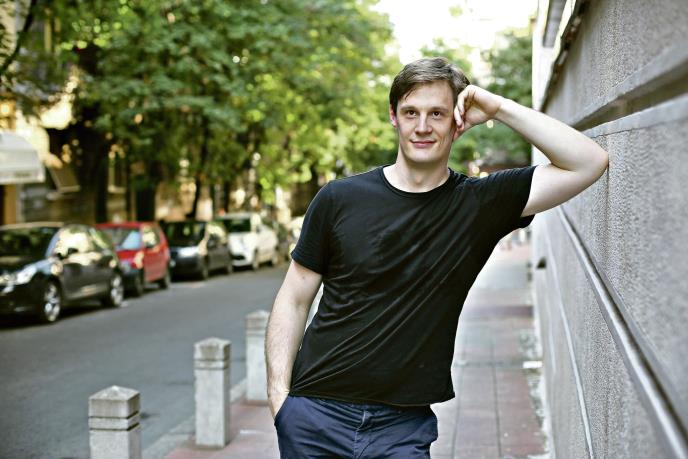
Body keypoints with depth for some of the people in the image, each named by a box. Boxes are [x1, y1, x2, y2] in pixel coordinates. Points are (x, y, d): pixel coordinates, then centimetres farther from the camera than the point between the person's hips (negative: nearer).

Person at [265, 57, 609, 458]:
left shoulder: (480, 204, -2)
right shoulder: (340, 199, -1)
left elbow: (589, 163, -8)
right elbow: (294, 300, 3)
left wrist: (498, 108, -10)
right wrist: (279, 395, -4)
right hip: (316, 412, 0)